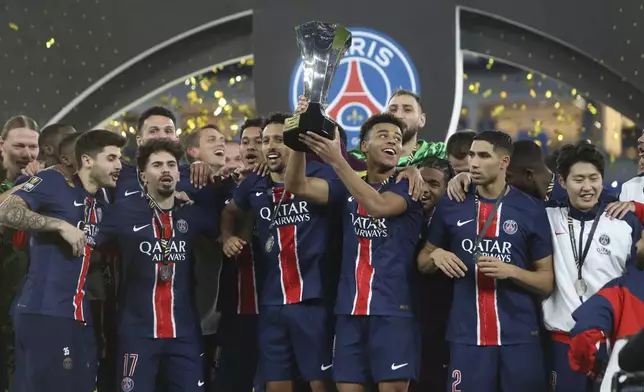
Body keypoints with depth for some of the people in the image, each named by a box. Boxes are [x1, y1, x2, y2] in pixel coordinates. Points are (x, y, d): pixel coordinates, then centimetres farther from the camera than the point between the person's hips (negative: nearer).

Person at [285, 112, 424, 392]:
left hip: (393, 308, -4)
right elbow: (298, 187, 2)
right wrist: (300, 142, -15)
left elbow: (378, 205, -19)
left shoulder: (409, 187, 2)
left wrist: (337, 161, -24)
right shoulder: (347, 188, 15)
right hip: (350, 307, 4)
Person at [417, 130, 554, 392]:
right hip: (467, 336, 1)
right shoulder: (451, 205, 6)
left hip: (519, 337, -1)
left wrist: (510, 271, -13)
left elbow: (546, 282, 4)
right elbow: (422, 261, 17)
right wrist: (435, 256, -4)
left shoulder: (531, 210, 1)